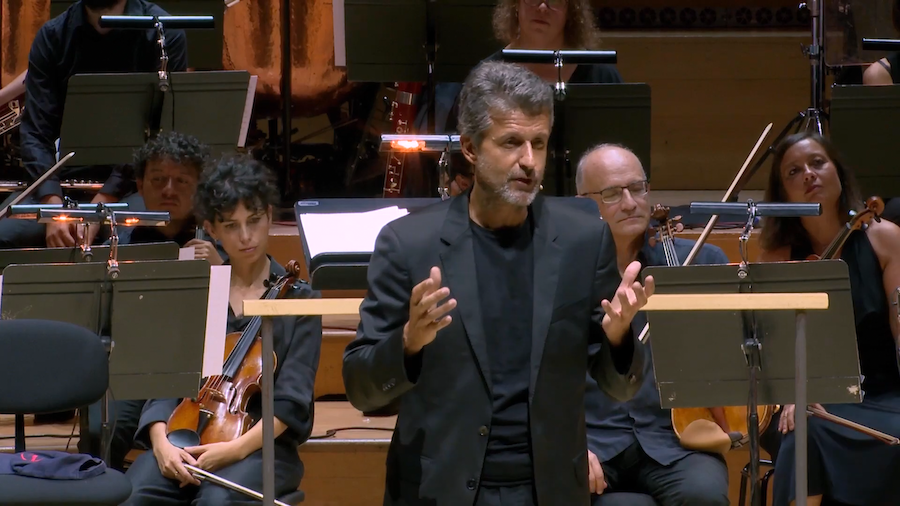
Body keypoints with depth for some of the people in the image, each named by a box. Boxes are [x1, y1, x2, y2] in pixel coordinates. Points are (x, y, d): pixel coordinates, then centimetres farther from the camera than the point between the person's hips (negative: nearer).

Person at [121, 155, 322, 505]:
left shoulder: (298, 301, 5)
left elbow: (290, 402, -5)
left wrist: (237, 448, -22)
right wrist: (161, 442, -17)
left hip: (262, 446, -3)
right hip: (187, 437, 3)